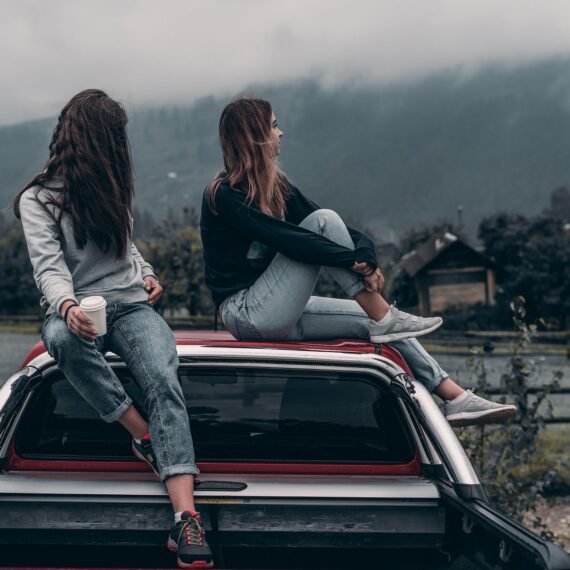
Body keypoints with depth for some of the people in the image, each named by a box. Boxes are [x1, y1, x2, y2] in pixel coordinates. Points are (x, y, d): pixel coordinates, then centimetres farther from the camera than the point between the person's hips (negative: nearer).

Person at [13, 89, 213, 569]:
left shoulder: (111, 189, 18)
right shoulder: (38, 200, -1)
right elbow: (48, 267, -16)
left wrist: (147, 274, 12)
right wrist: (67, 305, -37)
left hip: (130, 306, 3)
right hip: (75, 312, -3)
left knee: (164, 379, -29)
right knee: (62, 338, -42)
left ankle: (186, 518, -45)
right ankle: (147, 438, -26)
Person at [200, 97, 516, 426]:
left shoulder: (275, 186, 12)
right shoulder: (224, 196, -14)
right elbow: (286, 240, -26)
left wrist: (365, 251, -18)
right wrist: (356, 261, -27)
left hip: (279, 315, 8)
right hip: (248, 313, -8)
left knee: (374, 320, -3)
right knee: (323, 221, -18)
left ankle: (455, 398, -3)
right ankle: (385, 319, -16)